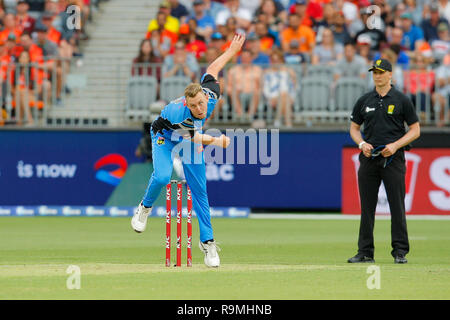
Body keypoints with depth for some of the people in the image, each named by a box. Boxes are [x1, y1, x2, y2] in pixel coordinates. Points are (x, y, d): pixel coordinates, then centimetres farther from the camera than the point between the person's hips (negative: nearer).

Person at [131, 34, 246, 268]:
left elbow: (212, 70, -12)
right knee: (162, 176, -30)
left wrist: (232, 51, 1)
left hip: (190, 137, 4)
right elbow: (194, 138, -27)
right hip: (166, 135, -4)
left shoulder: (211, 95, -31)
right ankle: (145, 208, 2)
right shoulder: (178, 113, -42)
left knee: (199, 190, -3)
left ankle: (207, 242, 1)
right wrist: (216, 141, -42)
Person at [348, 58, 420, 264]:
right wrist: (362, 144, -3)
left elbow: (415, 130, 2)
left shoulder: (402, 100, 2)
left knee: (397, 206, -5)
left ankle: (400, 251, -1)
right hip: (369, 158, 3)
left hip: (393, 158, -3)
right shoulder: (364, 101, 11)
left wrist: (395, 145, -12)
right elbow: (354, 128, 18)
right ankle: (365, 252, 8)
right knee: (367, 207, 3)